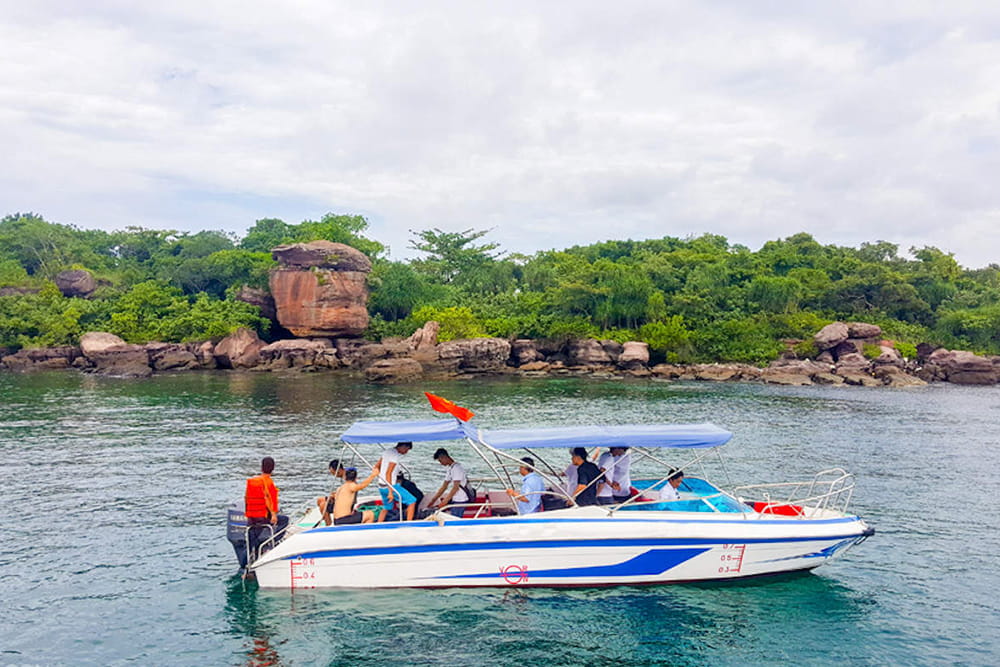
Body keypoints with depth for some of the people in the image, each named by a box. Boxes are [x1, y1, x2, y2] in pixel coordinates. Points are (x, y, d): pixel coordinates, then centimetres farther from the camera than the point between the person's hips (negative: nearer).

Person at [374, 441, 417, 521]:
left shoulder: (388, 451, 12)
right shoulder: (395, 455, -15)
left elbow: (377, 466, 19)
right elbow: (388, 473, -21)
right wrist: (390, 492, -21)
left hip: (381, 487, 9)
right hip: (391, 486, -9)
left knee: (386, 507, 25)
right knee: (412, 501, -3)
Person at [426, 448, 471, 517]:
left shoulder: (456, 468, -17)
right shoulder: (449, 468, 13)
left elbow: (455, 488, -22)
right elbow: (444, 486, 16)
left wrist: (444, 501, -20)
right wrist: (433, 500, 12)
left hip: (460, 501, -10)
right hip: (454, 499, 10)